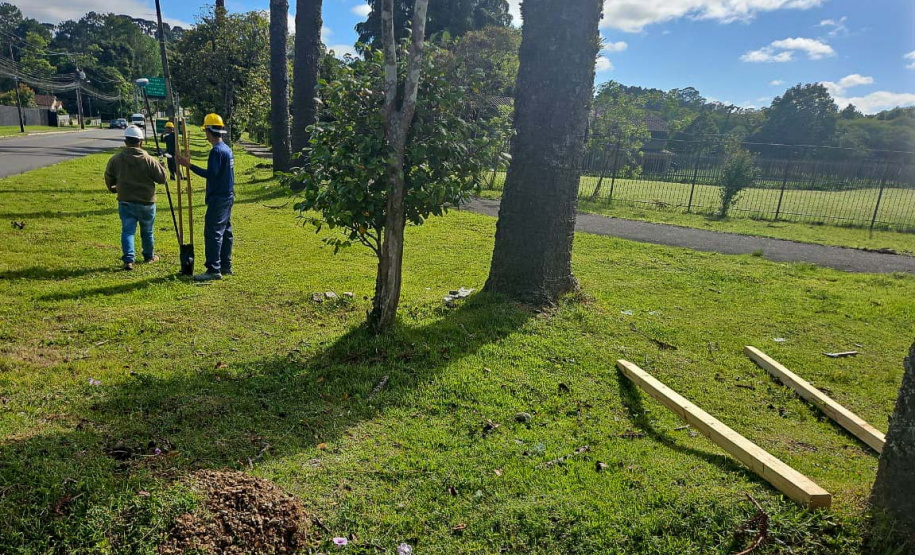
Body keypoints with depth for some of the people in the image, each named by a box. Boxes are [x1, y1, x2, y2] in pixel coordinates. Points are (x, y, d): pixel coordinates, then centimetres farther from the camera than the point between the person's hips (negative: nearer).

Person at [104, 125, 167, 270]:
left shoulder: (115, 159, -4)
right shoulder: (149, 160, -13)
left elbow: (108, 178, 11)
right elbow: (162, 178, -6)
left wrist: (113, 188, 32)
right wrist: (160, 166, 13)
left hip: (125, 202, 1)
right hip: (146, 203, -1)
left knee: (127, 231, 4)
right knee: (147, 232, 15)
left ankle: (129, 259, -9)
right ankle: (149, 256, 32)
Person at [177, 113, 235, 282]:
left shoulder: (217, 151, -16)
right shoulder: (227, 149, 14)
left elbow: (211, 174, -23)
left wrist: (190, 165, -20)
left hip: (218, 199, -10)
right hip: (227, 196, 10)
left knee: (212, 233, -8)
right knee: (225, 232, 13)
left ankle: (214, 270, -6)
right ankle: (225, 266, 20)